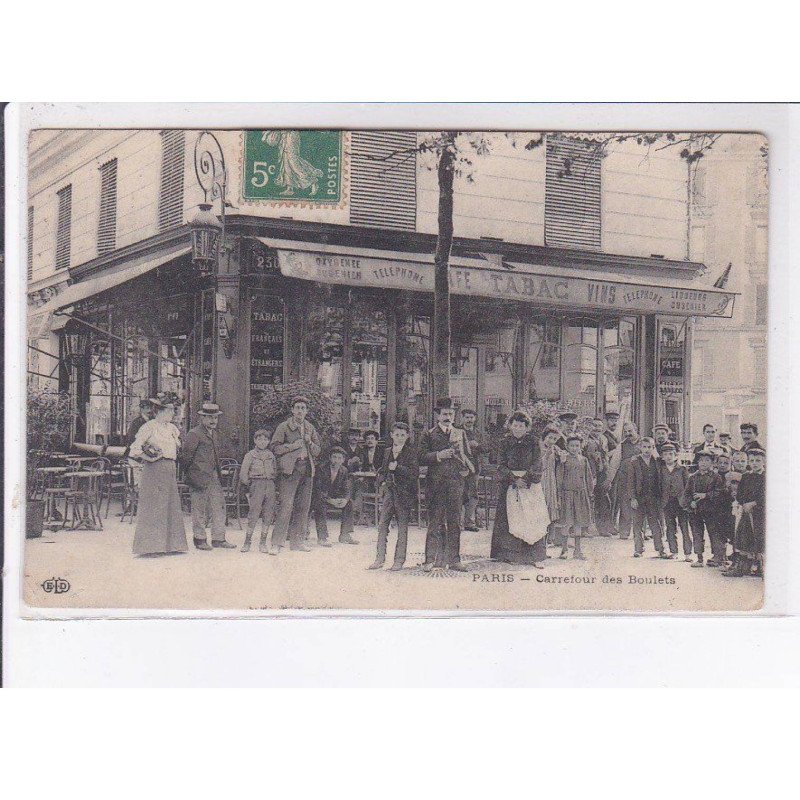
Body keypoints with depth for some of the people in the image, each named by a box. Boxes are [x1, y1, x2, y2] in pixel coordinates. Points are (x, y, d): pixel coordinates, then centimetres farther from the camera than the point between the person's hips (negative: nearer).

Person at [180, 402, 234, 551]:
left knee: (219, 506, 6)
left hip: (214, 477, 8)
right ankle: (199, 539, 11)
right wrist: (188, 475, -5)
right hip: (199, 477, -8)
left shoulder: (213, 433, 17)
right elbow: (186, 455, -9)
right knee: (200, 508, 1)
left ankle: (218, 538, 12)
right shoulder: (194, 434, -10)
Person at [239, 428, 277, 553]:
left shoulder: (271, 455, 15)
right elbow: (243, 473, 2)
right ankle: (247, 542, -3)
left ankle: (263, 542, 9)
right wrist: (248, 483, -2)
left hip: (270, 485, 4)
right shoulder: (250, 455, 4)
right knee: (254, 513, -9)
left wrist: (272, 479, 8)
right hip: (257, 484, -4)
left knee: (268, 515, 2)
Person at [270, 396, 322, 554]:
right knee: (285, 505, -12)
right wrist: (293, 446, -12)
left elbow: (318, 451, 19)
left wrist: (310, 443, -1)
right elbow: (275, 447, -4)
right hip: (289, 470, -5)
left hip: (307, 470, 5)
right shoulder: (284, 427, 2)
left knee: (303, 506, 6)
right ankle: (277, 542, -11)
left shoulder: (310, 428, 17)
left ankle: (297, 540, 15)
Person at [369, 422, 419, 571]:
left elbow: (415, 473, -12)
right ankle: (380, 558, 8)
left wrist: (397, 468, -17)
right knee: (382, 524, 2)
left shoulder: (410, 453, -4)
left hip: (404, 493, -5)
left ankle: (399, 560, 8)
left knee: (402, 526, 2)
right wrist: (382, 483, 5)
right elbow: (381, 471, 22)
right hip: (388, 491, 5)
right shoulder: (387, 452, 12)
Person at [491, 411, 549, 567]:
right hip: (509, 486, 1)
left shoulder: (533, 442, 4)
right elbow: (501, 466, -1)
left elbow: (536, 465, -2)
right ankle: (511, 554, 4)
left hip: (530, 485, -1)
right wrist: (514, 479, -14)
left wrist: (526, 479, -15)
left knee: (533, 520, -6)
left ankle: (537, 557, -5)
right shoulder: (505, 442, 6)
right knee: (511, 519, -3)